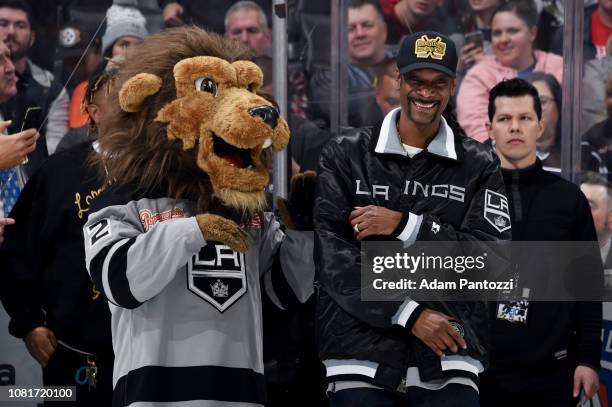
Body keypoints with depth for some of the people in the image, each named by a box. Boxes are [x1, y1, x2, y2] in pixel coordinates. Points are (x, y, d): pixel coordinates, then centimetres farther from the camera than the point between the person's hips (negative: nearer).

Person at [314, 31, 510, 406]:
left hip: (448, 364, 0)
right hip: (361, 360, 0)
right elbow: (331, 254, -4)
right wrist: (409, 313, -12)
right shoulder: (346, 155, 5)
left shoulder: (480, 165, 8)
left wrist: (405, 226, -10)